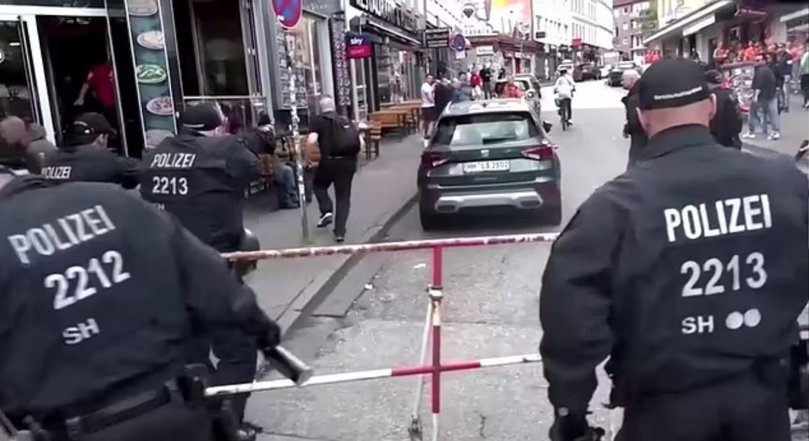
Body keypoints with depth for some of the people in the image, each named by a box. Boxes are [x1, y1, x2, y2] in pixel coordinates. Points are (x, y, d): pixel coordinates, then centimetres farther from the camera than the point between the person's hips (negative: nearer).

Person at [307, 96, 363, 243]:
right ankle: (340, 232, 6)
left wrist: (319, 145, 7)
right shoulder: (346, 121, 17)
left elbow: (311, 141, -13)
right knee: (343, 197, 11)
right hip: (348, 162, 3)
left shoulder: (318, 120, 4)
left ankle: (327, 211, 7)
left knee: (318, 184, 26)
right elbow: (361, 142, 9)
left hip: (330, 161, -3)